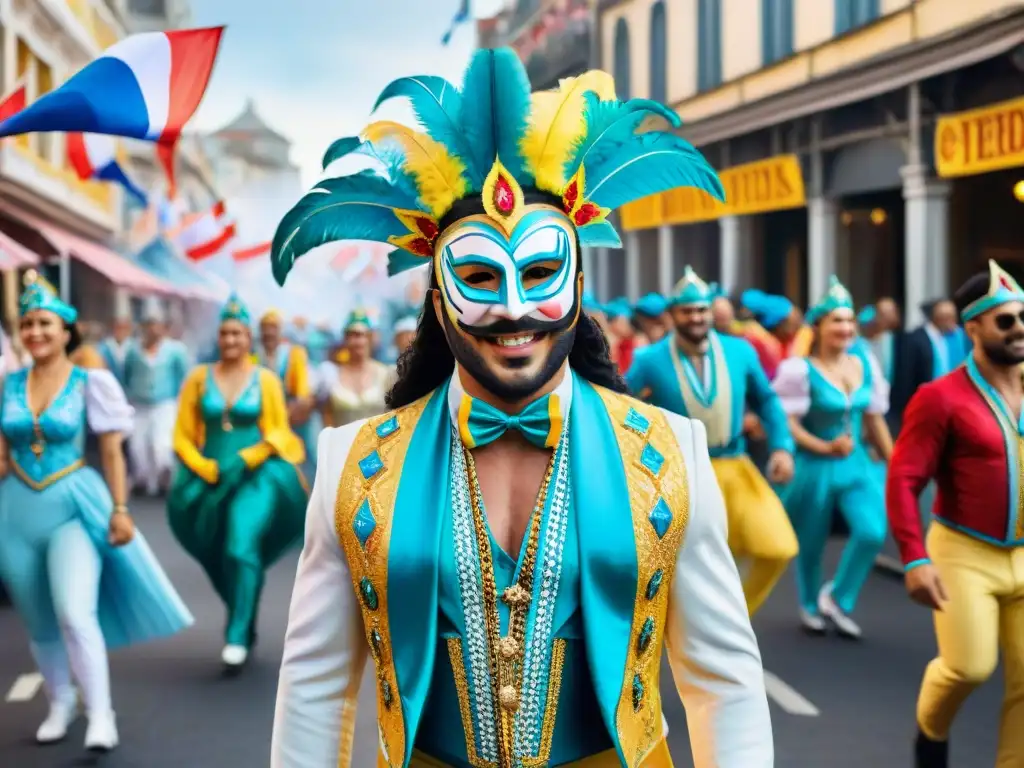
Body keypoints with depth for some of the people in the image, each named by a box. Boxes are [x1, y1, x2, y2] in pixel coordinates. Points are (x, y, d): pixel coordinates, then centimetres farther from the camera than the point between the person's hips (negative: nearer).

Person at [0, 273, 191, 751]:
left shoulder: (89, 383, -5)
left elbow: (111, 452, -2)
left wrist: (120, 509, -7)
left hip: (75, 505, -4)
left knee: (76, 614, -16)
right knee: (39, 622, 14)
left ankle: (101, 715, -6)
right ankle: (61, 703, 34)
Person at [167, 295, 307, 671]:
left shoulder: (265, 379, 0)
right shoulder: (199, 378, 2)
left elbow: (278, 433, 1)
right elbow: (183, 436, 2)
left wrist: (243, 460, -12)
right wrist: (208, 470, -11)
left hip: (256, 476, -3)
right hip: (210, 479, 3)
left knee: (241, 548, -22)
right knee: (220, 559, 11)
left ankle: (237, 637, -17)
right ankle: (245, 627, 32)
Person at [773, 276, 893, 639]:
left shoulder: (865, 363, 3)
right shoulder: (799, 369, -13)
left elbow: (875, 419, 11)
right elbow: (787, 422, -15)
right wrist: (826, 448, -24)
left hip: (857, 465, 4)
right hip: (814, 468, -4)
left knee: (873, 532, -15)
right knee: (810, 545, 10)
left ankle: (837, 597, 9)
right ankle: (810, 607, 37)